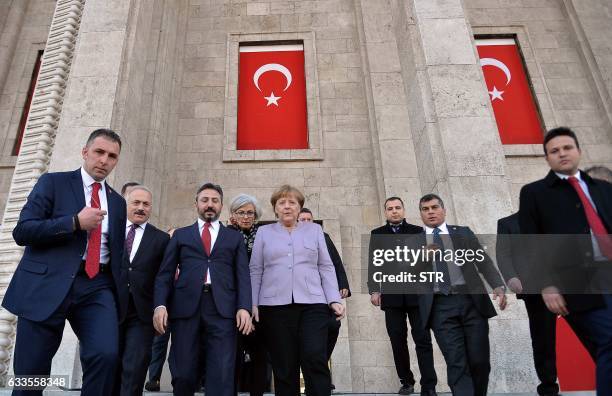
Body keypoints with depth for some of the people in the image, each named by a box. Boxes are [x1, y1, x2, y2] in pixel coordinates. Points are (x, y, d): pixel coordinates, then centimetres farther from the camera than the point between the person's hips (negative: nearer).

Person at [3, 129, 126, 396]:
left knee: (106, 354, -19)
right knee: (30, 372, 7)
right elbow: (22, 231, -5)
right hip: (47, 284, -2)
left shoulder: (117, 201, 17)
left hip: (97, 286, 3)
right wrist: (76, 222, -15)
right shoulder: (52, 182, 6)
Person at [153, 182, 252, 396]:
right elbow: (165, 273, 11)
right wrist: (160, 305, -4)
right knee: (183, 373, 3)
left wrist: (244, 307, -7)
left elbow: (243, 275, 8)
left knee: (222, 376, -6)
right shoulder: (180, 235, 18)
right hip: (185, 307, 1)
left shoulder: (235, 237, 17)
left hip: (222, 309, 0)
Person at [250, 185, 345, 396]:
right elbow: (255, 270, 9)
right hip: (275, 306, 0)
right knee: (284, 367, 4)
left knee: (315, 360, -10)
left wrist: (335, 300, -1)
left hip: (313, 303, 0)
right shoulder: (264, 232, 13)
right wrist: (252, 304, 1)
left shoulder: (314, 230, 13)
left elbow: (326, 267, 9)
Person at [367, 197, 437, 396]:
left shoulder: (418, 231, 10)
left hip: (417, 293, -1)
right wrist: (374, 290, -5)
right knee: (398, 341, 6)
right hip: (392, 295, 1)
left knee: (423, 339, -2)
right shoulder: (377, 234, 11)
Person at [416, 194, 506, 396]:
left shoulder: (464, 233, 12)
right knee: (456, 364, -5)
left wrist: (498, 286, -10)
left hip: (471, 301, 1)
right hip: (440, 307, -1)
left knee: (479, 361, 5)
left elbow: (483, 261, 6)